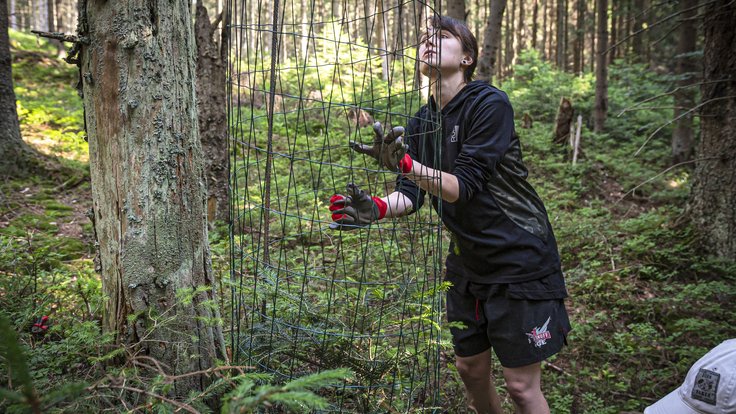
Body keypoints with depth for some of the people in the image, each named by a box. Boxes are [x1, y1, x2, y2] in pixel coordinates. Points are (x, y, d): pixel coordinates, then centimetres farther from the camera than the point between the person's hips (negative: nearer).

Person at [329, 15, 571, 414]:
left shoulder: (490, 104, -17)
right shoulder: (420, 124, 3)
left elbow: (463, 187, -24)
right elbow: (411, 194, -6)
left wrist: (404, 163, -39)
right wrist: (376, 209, -27)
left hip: (519, 261, -6)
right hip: (468, 263, 7)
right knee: (471, 370, 16)